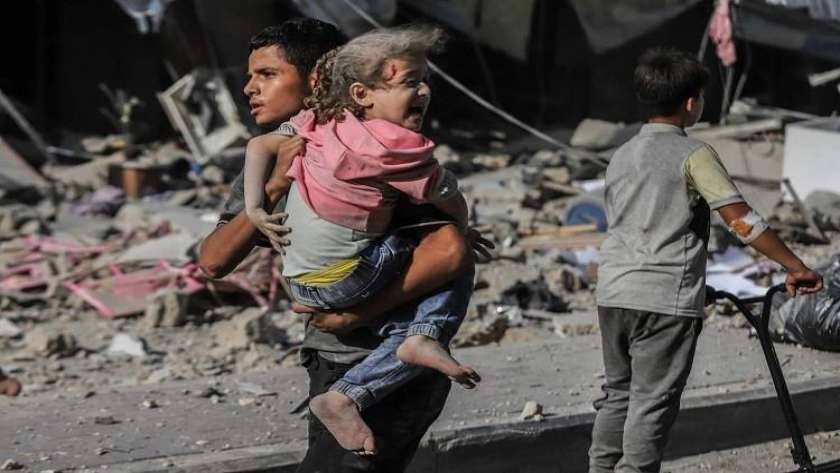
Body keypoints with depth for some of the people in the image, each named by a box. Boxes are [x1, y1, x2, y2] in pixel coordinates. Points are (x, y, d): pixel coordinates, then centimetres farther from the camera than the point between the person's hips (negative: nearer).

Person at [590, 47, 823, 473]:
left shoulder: (621, 157, 14)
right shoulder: (693, 155, -7)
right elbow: (741, 221, -14)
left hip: (614, 294, 7)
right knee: (652, 403, -1)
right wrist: (796, 267, -9)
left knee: (618, 393, 17)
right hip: (667, 299, -6)